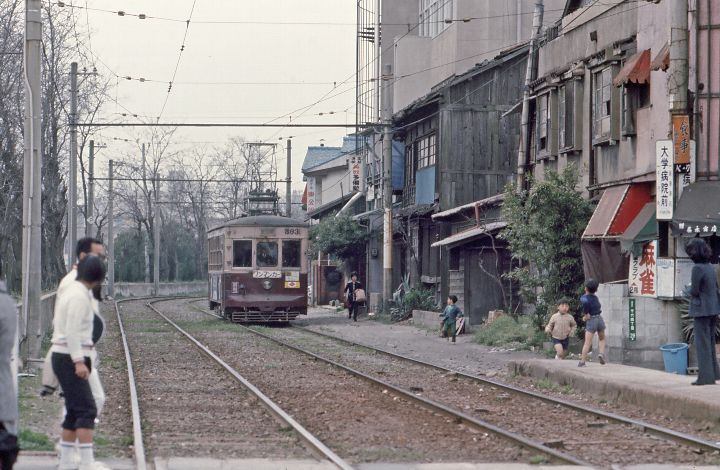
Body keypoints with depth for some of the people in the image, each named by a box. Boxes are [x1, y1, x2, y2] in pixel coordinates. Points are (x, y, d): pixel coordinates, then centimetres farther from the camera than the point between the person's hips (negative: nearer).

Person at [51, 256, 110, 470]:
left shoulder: (71, 290, 14)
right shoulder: (80, 295, -15)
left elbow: (57, 324, 22)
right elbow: (72, 331, -22)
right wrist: (79, 362, -25)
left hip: (62, 356, 10)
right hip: (70, 358, -10)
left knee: (75, 411, 13)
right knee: (87, 410, -13)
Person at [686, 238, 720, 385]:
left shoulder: (697, 268, -17)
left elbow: (694, 291, -17)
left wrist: (692, 292, 5)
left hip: (701, 310, -8)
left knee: (702, 343, -4)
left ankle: (706, 376, -4)